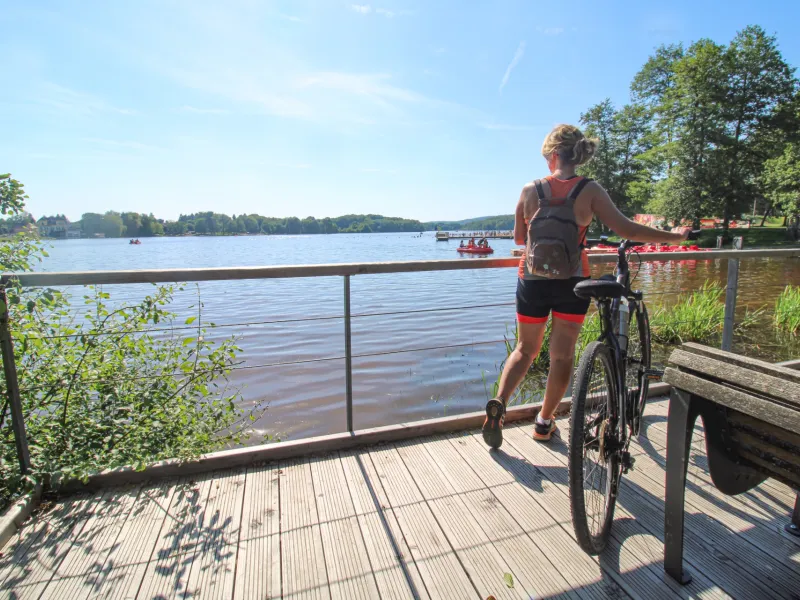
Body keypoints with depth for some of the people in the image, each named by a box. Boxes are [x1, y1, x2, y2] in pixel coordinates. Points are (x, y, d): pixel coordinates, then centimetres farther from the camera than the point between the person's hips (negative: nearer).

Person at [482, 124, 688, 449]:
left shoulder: (530, 190, -3)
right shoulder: (590, 190, -6)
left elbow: (519, 237, 6)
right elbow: (626, 229, -8)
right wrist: (674, 236, 5)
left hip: (532, 281, 1)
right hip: (572, 282, -1)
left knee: (525, 348, 17)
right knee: (562, 354, 12)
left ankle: (499, 402, -3)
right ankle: (544, 421, 22)